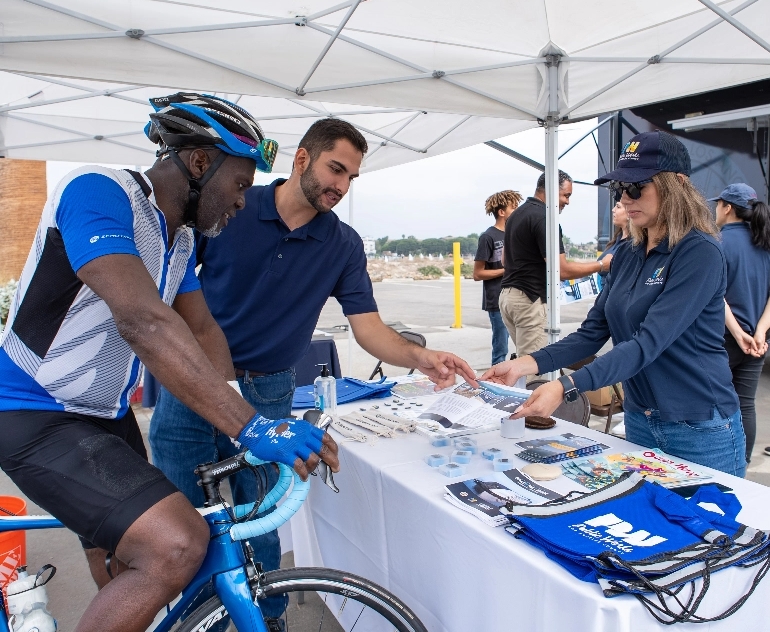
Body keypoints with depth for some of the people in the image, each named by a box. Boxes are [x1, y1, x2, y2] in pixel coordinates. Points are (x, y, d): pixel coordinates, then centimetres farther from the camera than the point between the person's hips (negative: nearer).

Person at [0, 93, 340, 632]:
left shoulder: (181, 238, 7)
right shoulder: (99, 192, -22)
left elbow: (203, 331, 8)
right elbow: (143, 322, -35)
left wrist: (244, 423, -3)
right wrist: (252, 427, -39)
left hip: (108, 415, 9)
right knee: (176, 545, -25)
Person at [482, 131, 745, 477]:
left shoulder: (700, 253, -17)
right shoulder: (626, 254, 4)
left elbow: (649, 343, -26)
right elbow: (592, 333, 1)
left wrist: (566, 387, -36)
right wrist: (525, 364, -12)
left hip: (701, 432, -6)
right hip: (639, 422, 6)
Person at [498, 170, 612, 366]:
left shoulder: (517, 214, 14)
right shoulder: (544, 218, -15)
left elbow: (505, 259, 22)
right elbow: (561, 270, -18)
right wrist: (601, 265, -7)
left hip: (508, 294, 10)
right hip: (529, 298, -9)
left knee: (524, 358, 13)